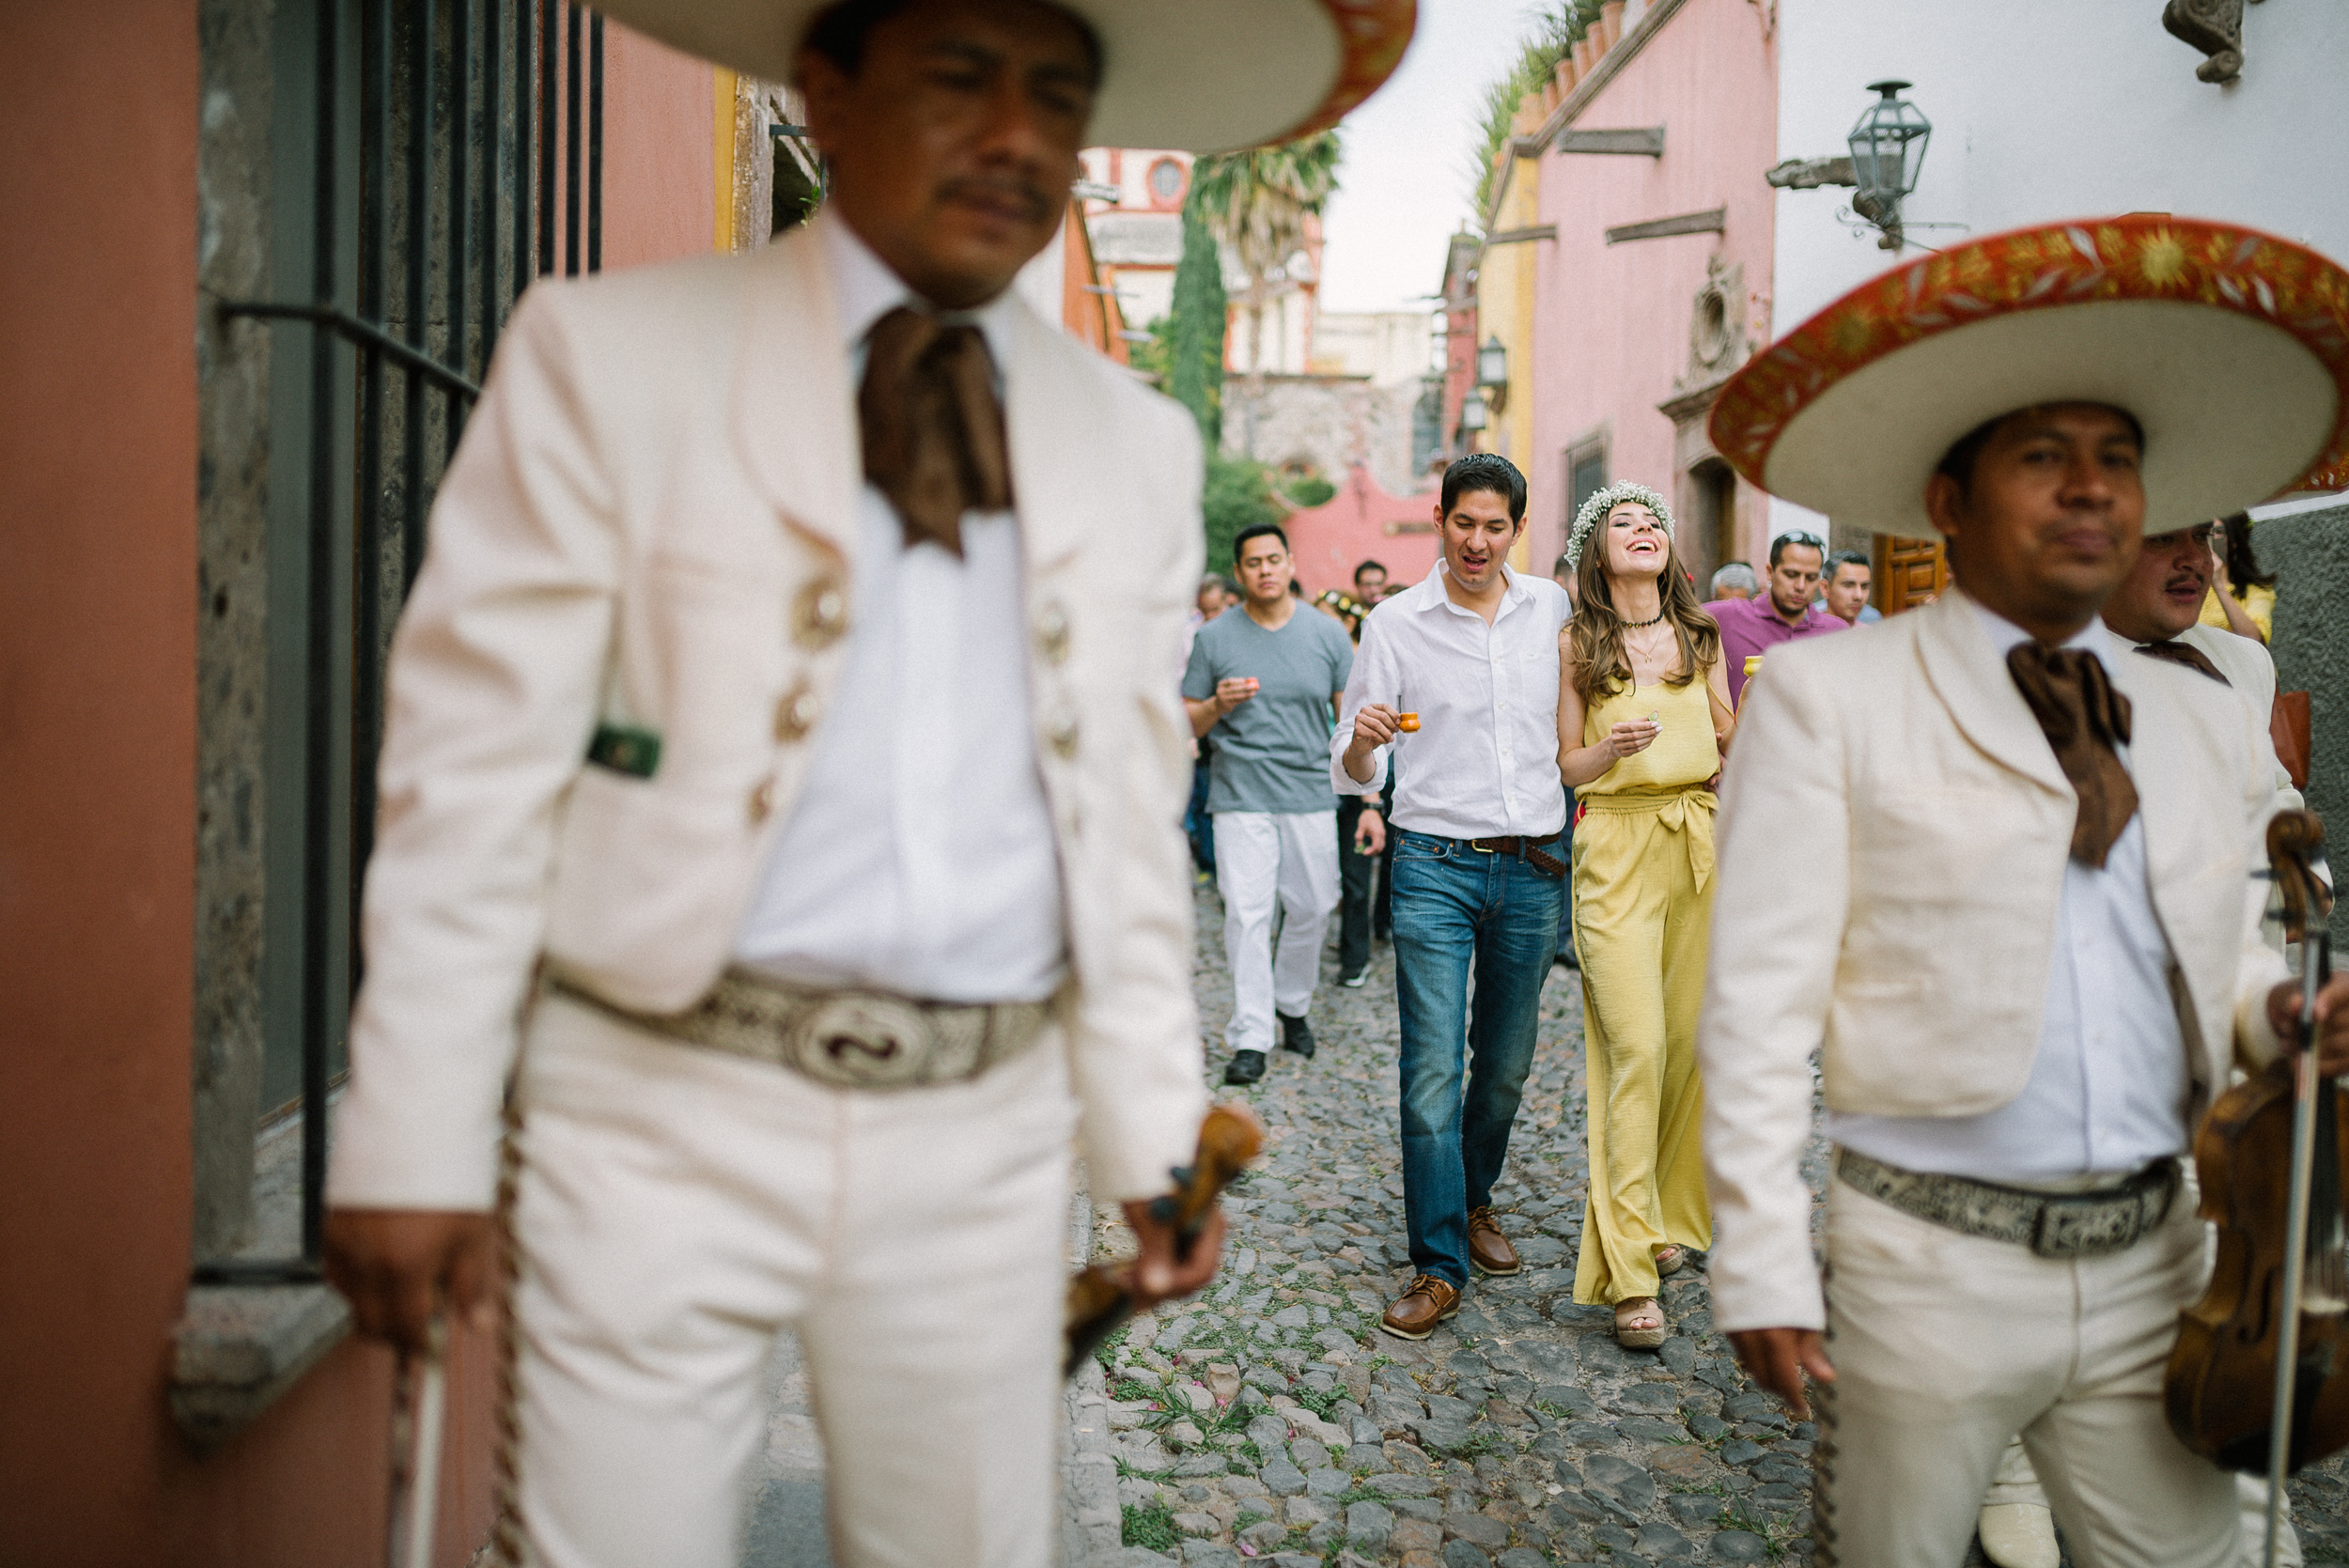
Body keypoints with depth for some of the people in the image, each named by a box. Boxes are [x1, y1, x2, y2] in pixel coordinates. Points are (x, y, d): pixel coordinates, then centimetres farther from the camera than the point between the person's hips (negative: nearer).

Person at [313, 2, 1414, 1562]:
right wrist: (418, 1143, -7)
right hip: (667, 1114, -3)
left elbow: (1129, 823, 11)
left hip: (987, 1136, 4)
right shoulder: (609, 352, -3)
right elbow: (477, 767, -5)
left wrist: (1153, 1132, 9)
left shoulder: (1141, 447, 8)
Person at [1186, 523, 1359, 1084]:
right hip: (1241, 798, -2)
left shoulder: (1327, 633, 4)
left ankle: (1293, 1006, 32)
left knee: (1311, 909, 9)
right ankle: (1250, 1039, 0)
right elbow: (1188, 725, 6)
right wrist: (1218, 704, -17)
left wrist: (1370, 802, 2)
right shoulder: (1214, 637, 1)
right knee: (1246, 915, -7)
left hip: (1311, 796, 2)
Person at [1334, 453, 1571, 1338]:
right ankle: (1440, 1266, 2)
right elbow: (1353, 775, -3)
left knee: (1507, 1064, 12)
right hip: (1436, 866, -3)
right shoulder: (1395, 623, -2)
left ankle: (1474, 1202, 35)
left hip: (1533, 867, 3)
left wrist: (1578, 802, 12)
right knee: (1432, 1071, -7)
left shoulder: (1554, 610, 6)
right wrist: (1361, 742, -24)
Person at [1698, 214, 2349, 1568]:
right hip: (1931, 1265, -4)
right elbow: (1761, 1001, -10)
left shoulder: (2209, 726, 10)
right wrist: (1762, 1268, -12)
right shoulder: (1826, 697, -7)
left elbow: (2219, 960, 20)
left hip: (2154, 1259, 5)